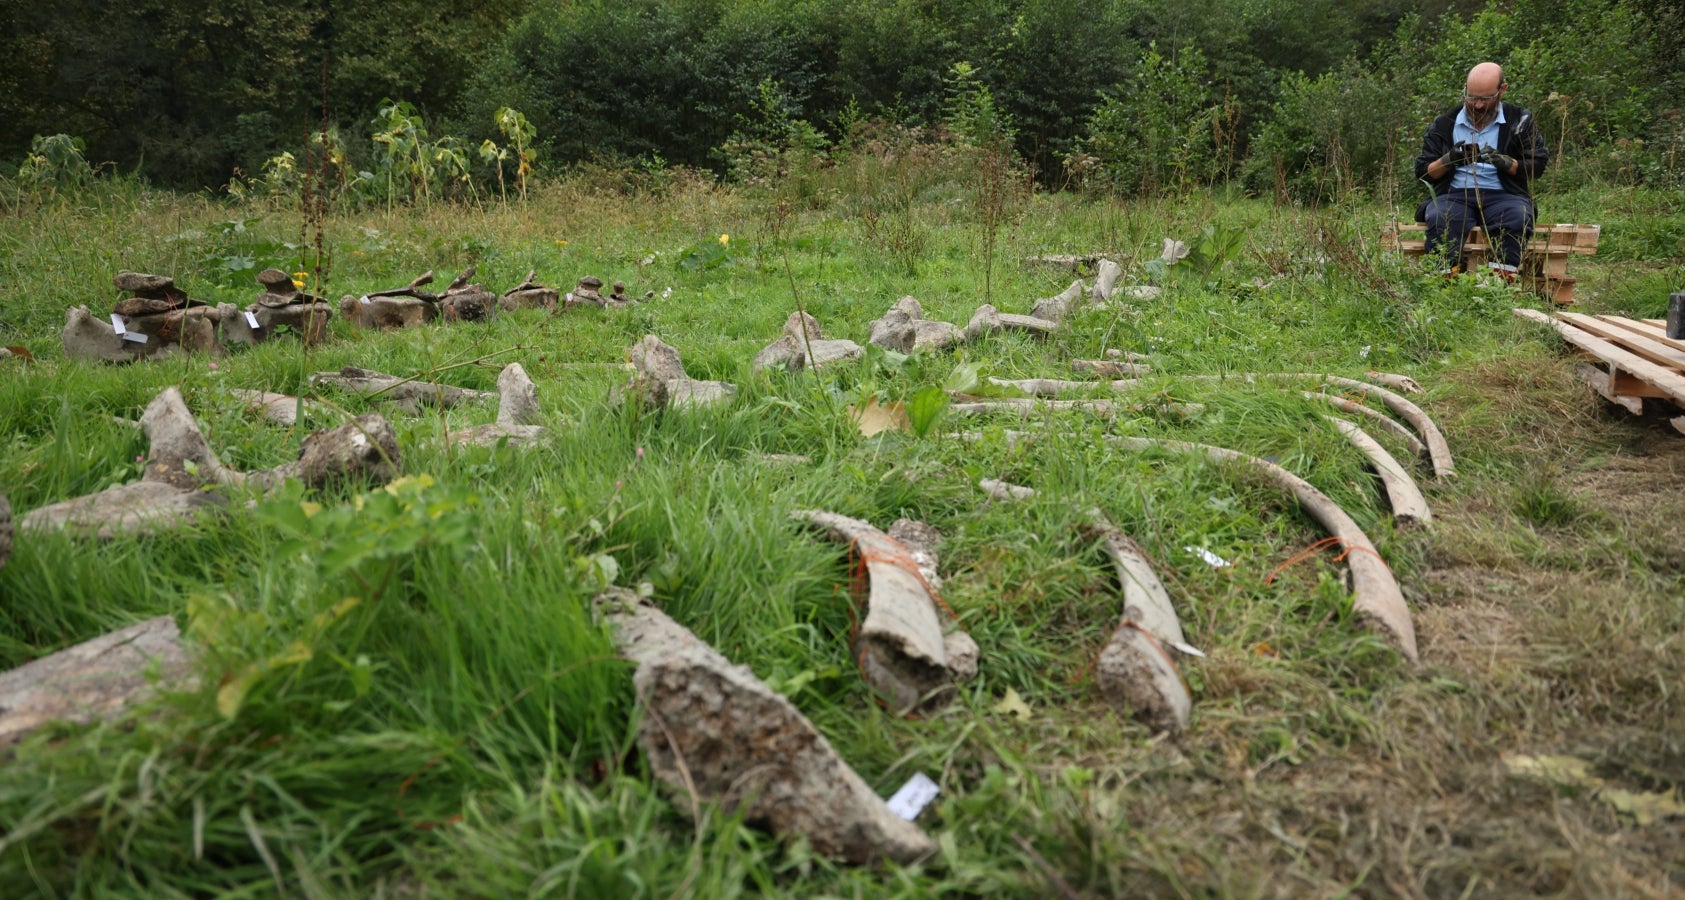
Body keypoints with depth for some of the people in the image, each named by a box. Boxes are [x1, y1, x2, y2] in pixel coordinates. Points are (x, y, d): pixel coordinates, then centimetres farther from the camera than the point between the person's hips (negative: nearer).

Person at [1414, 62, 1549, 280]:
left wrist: (1505, 162, -13)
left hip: (1502, 195, 0)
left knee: (1516, 219, -35)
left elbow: (1537, 165, 8)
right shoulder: (1444, 124, 14)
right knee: (1440, 219, -36)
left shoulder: (1520, 120, 12)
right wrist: (1449, 160, -8)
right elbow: (1423, 173, 13)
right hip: (1454, 194, 0)